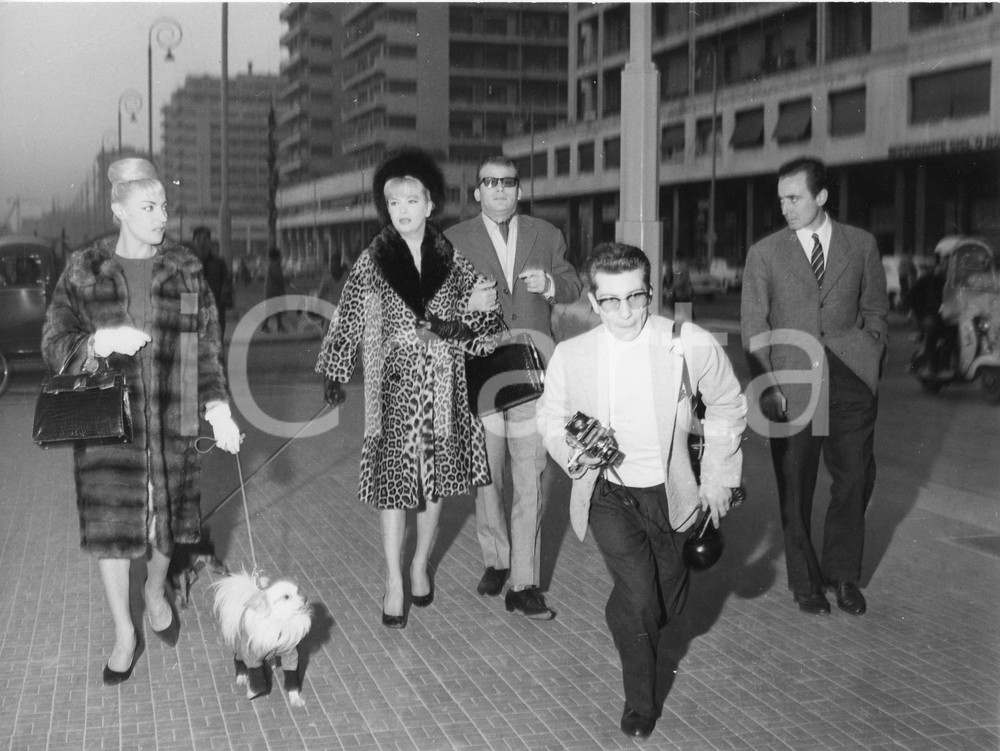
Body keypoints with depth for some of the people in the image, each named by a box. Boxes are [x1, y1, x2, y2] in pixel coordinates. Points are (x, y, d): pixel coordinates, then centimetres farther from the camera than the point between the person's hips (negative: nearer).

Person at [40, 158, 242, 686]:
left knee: (166, 518, 12)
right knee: (111, 526, 2)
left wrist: (218, 409, -5)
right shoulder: (83, 271, -2)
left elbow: (207, 347, 5)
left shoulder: (185, 269, 2)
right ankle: (124, 633, 18)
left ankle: (156, 593, 42)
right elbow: (54, 345, -1)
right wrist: (99, 342, -21)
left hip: (170, 421, 1)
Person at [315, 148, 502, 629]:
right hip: (393, 388, -2)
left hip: (442, 389, 2)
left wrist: (455, 332, -14)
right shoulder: (372, 261, -1)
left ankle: (420, 564, 30)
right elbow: (347, 319, 1)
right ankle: (394, 583, 9)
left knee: (436, 480, 11)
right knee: (392, 483, -1)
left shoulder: (452, 260, 2)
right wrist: (334, 375, -5)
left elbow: (487, 320, 5)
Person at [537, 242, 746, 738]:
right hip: (607, 493, -1)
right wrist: (573, 454, -14)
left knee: (666, 602, 14)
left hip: (670, 493, 1)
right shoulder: (570, 355, -10)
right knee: (637, 592, -17)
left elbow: (727, 406, 3)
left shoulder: (692, 345, -14)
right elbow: (551, 419, 7)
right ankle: (640, 702, 8)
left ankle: (631, 634, 53)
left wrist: (719, 477, 5)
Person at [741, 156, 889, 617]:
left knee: (855, 478, 4)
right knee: (795, 488, 5)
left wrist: (871, 363, 2)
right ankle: (805, 582, 20)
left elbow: (875, 311, 14)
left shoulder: (861, 245, 9)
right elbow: (754, 327, 2)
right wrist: (767, 386, -7)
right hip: (790, 386, -1)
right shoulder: (764, 254, 5)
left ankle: (842, 574, 22)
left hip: (850, 384, 1)